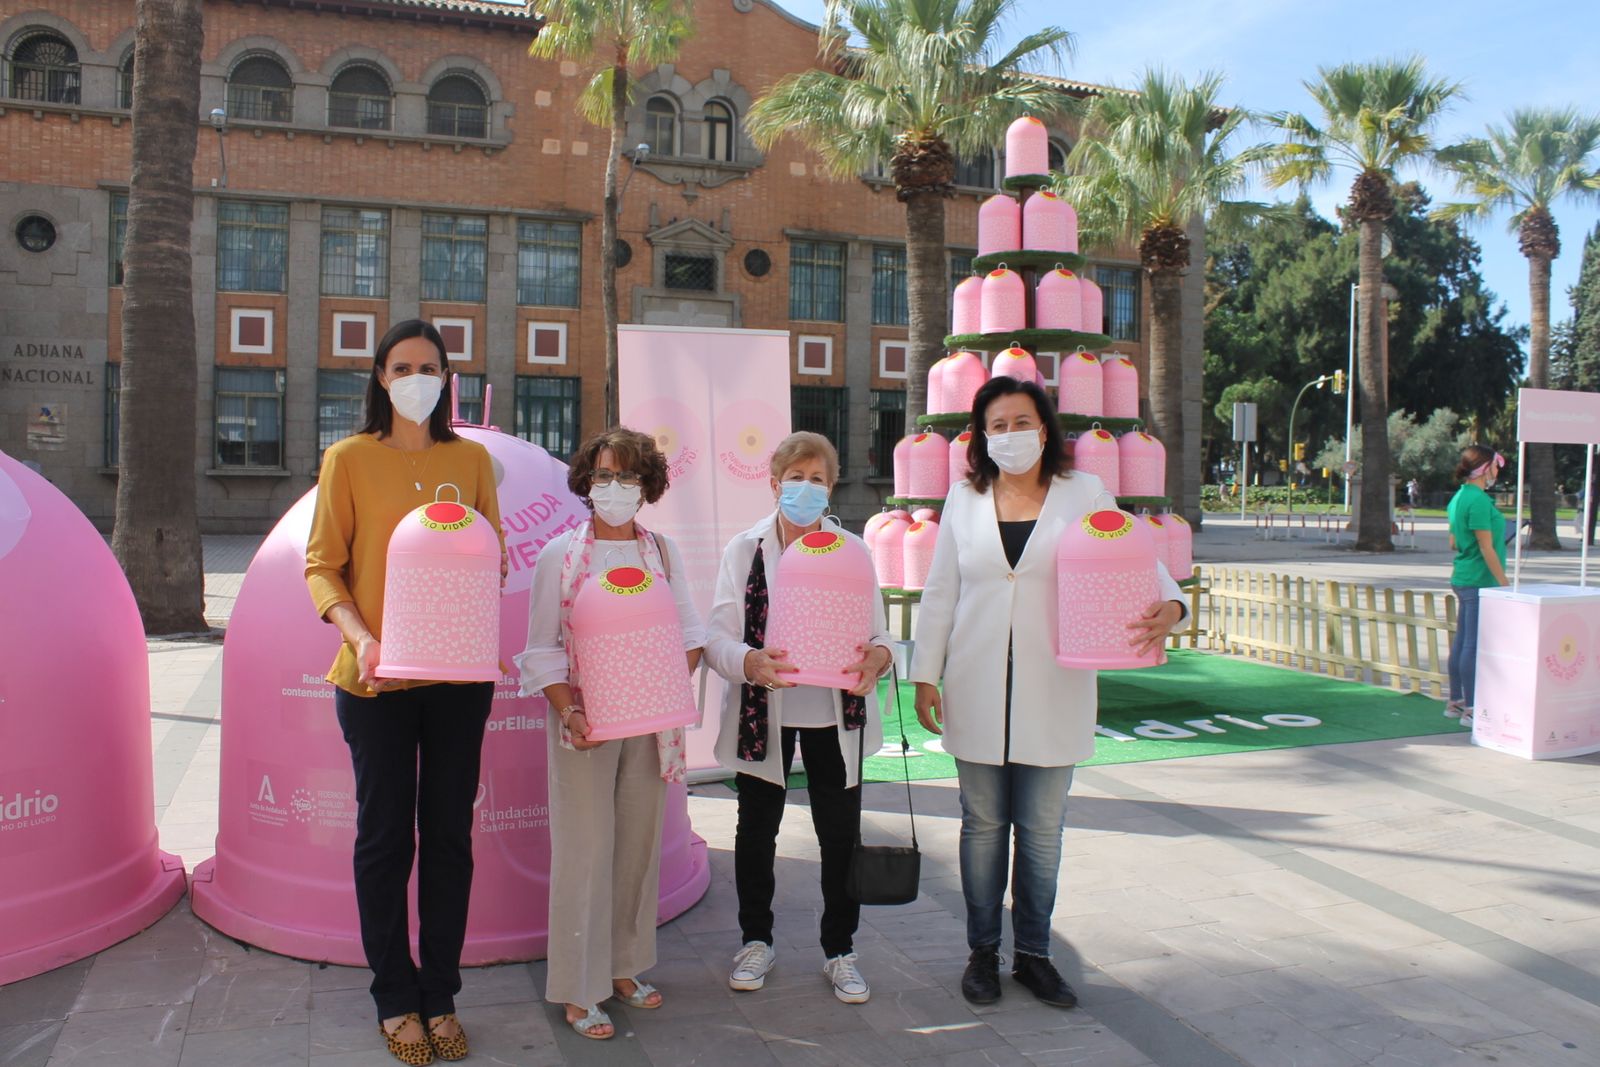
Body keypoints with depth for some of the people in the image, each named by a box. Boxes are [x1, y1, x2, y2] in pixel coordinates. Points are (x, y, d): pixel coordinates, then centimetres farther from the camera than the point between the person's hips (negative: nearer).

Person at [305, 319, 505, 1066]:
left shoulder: (471, 458, 7)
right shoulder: (349, 458, 1)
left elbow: (494, 557, 10)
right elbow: (321, 565, -2)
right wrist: (361, 637, -16)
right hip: (376, 679, -2)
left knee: (449, 834, 9)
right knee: (385, 835, 7)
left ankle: (440, 994, 25)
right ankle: (395, 998, 24)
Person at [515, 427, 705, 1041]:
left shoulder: (662, 551, 7)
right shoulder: (561, 554, -1)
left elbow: (690, 632, 8)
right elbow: (543, 649, -3)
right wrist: (570, 713, -15)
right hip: (585, 723, -3)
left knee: (640, 845, 10)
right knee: (586, 850, 0)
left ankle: (623, 968, 26)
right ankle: (579, 991, 12)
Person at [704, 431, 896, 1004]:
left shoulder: (852, 550, 1)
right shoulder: (745, 548, -3)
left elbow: (879, 631, 0)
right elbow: (717, 635, -8)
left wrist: (877, 656, -24)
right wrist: (750, 662, -30)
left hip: (834, 714, 1)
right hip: (764, 713, -1)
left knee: (841, 834, 9)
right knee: (756, 832, 12)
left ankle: (840, 951, 28)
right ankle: (756, 941, 34)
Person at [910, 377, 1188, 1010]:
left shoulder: (1084, 495, 1)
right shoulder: (964, 500, 4)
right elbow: (940, 594, 6)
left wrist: (1168, 607, -24)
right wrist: (925, 675, 3)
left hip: (1053, 693, -1)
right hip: (977, 692, 1)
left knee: (1042, 831, 9)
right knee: (982, 826, 11)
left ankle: (1033, 954, 27)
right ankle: (983, 952, 27)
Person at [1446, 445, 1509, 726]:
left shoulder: (1460, 497, 12)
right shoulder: (1479, 500, -17)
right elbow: (1486, 548, -18)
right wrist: (1505, 584, -13)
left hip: (1463, 579, 10)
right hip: (1480, 581, -10)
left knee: (1461, 641, 14)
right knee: (1474, 645, -5)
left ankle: (1455, 702, 21)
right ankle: (1471, 709, -1)